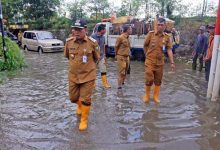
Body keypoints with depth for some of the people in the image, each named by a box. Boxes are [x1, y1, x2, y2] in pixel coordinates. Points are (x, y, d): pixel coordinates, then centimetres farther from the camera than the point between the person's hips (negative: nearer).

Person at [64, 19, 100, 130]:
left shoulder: (92, 43, -15)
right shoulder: (69, 42, -6)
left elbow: (96, 58, 2)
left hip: (88, 76, -3)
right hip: (73, 76, 4)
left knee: (85, 100, 4)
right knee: (73, 98, 17)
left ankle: (84, 120, 25)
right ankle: (80, 105, 52)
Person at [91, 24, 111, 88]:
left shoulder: (103, 37, 5)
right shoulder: (93, 36, -13)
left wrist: (104, 55, 15)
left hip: (101, 56, 5)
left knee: (103, 70, 3)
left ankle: (105, 83, 9)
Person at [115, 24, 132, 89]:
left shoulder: (127, 37, 11)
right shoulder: (120, 37, -14)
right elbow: (116, 47, -5)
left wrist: (129, 54, 14)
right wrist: (116, 55, 4)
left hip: (127, 56, 8)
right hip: (121, 57, -8)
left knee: (125, 71, 16)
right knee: (121, 71, -7)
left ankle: (122, 82, 30)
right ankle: (119, 85, -2)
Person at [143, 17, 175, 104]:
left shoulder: (167, 37, -1)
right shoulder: (150, 34, -6)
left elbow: (169, 50, -4)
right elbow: (145, 46, 5)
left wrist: (172, 62, -9)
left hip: (160, 62, 2)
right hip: (150, 61, -2)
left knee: (158, 81, 10)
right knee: (149, 79, -3)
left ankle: (156, 96, 26)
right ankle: (146, 95, 19)